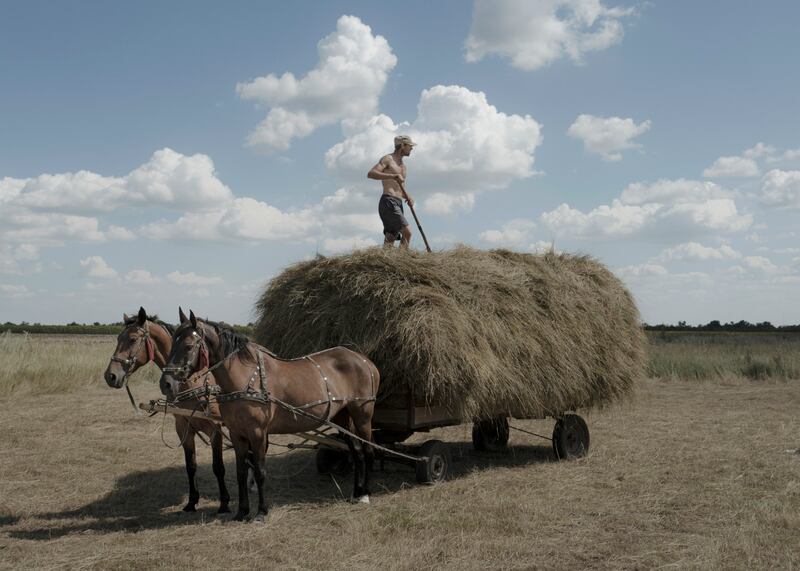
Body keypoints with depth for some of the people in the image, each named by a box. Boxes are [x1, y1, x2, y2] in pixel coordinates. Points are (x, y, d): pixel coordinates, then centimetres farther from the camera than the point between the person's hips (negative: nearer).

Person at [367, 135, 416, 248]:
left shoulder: (402, 166, 25)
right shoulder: (388, 159, -1)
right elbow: (370, 174, -16)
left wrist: (408, 197, 6)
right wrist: (393, 176, -24)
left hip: (397, 204, 8)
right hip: (388, 202, -8)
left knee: (390, 240, -1)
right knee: (407, 232, -18)